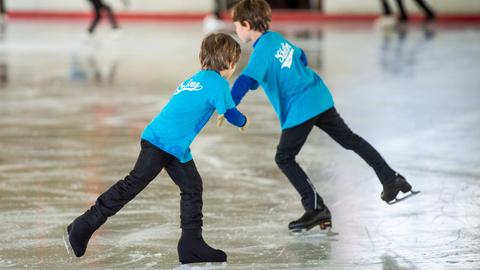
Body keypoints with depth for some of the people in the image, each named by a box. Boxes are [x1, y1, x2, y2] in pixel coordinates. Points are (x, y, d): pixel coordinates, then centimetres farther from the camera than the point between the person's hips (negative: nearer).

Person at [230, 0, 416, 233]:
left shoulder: (262, 51, -14)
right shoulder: (277, 38, 11)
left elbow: (246, 80, -29)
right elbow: (301, 57, 28)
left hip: (299, 109, -9)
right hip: (320, 98, 9)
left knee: (284, 158, 1)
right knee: (349, 139, 20)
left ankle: (316, 209, -2)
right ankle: (390, 179, 26)